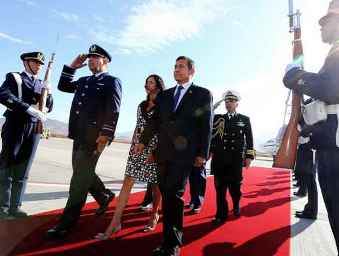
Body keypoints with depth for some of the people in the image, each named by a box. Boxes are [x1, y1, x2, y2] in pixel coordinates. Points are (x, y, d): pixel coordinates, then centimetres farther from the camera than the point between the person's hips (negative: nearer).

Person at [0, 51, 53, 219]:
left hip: (34, 129, 4)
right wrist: (30, 109, -21)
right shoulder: (14, 77, 6)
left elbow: (49, 108, 14)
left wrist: (48, 94, -6)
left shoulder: (42, 84, 17)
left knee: (22, 170, 5)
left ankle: (15, 207, 12)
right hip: (15, 126, -3)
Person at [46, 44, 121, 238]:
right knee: (82, 174, 17)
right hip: (79, 135, 8)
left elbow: (113, 111, -11)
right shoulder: (83, 81, 22)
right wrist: (72, 67, 18)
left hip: (95, 136, -8)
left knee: (80, 179, -4)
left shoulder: (112, 81, -1)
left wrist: (105, 135, -20)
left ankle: (67, 223, 7)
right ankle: (105, 195, 38)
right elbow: (63, 86, 28)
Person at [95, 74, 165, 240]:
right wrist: (133, 144, 10)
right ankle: (115, 223, 1)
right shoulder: (142, 106, 16)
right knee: (127, 182, -3)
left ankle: (154, 215, 30)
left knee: (155, 184, 7)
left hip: (155, 148, -4)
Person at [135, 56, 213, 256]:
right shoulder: (164, 95, 18)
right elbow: (155, 121, 15)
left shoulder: (203, 94, 5)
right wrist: (143, 141, 5)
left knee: (174, 194, -9)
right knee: (166, 193, 9)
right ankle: (173, 235, 25)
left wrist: (203, 153, -7)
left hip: (185, 152, -5)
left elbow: (206, 125, -1)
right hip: (164, 151, 5)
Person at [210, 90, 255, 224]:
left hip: (236, 159, 0)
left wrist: (249, 156, 1)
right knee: (220, 187, 1)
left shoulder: (245, 119, 8)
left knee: (235, 185, 7)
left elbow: (249, 139, 6)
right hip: (220, 158, 1)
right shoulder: (218, 119, 9)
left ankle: (236, 206, 36)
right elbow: (212, 137, 5)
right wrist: (210, 151, -6)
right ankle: (221, 214, 12)